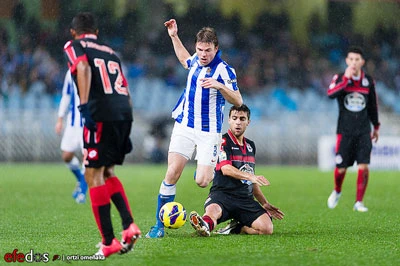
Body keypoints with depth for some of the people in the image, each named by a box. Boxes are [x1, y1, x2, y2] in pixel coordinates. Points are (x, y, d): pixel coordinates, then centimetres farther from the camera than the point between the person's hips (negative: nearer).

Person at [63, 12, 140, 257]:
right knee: (107, 173, 21)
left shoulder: (75, 47, 11)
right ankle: (129, 225, 7)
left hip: (102, 115, -6)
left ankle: (109, 242, -3)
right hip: (125, 114, 6)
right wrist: (125, 134, 29)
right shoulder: (111, 53, 28)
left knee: (94, 176, 0)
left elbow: (83, 69, -12)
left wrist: (84, 106, -21)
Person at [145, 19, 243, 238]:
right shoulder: (196, 61, 6)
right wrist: (174, 36, 26)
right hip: (184, 126, 4)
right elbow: (184, 59, 32)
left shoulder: (224, 70, -13)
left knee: (202, 181, -12)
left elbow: (238, 101, -17)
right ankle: (159, 226, -3)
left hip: (208, 132, -4)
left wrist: (219, 85, -31)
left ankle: (206, 169, 28)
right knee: (172, 173, -10)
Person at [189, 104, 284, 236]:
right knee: (213, 210, -40)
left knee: (267, 228, -19)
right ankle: (205, 225, -70)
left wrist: (265, 203, 27)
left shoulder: (250, 145, 21)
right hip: (222, 194, -6)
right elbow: (226, 169, -18)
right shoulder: (223, 142, -1)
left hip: (246, 199, 6)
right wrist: (251, 176, -32)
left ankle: (236, 228, 1)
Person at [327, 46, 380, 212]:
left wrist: (376, 126, 22)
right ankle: (337, 192, 33)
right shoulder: (340, 78, -2)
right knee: (341, 168, 2)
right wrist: (346, 78, -29)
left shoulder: (368, 81, 5)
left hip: (363, 131, 1)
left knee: (363, 167, -10)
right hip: (345, 130, -1)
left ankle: (359, 202, 1)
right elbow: (331, 94, -22)